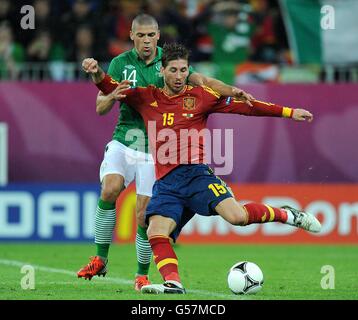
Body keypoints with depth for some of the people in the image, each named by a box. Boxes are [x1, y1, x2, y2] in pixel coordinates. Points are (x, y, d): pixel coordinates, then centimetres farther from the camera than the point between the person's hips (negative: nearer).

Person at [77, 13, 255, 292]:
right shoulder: (121, 63, 1)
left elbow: (201, 81, -12)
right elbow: (100, 107, -2)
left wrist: (232, 91, -30)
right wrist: (113, 96, -25)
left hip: (156, 147, 0)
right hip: (124, 140, 0)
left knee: (143, 216, -5)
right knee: (110, 188, -25)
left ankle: (142, 275, 15)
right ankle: (100, 260, -11)